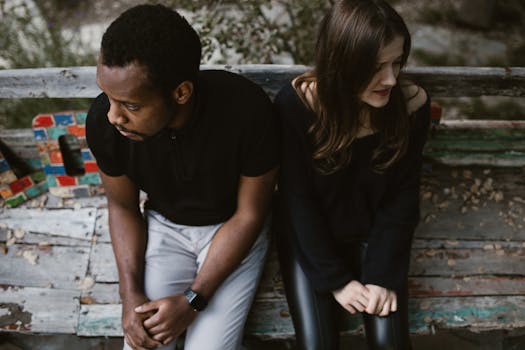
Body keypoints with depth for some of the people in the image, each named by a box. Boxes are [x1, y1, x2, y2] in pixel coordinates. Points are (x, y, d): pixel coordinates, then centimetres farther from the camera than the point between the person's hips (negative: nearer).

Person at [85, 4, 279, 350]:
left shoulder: (249, 111, -32)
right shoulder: (104, 120, -23)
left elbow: (249, 214, -17)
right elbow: (123, 206, -4)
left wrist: (192, 301, -20)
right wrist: (131, 294, -14)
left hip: (232, 228, -2)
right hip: (163, 226, 2)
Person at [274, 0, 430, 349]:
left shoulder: (412, 103, -18)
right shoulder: (295, 104, -24)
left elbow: (402, 197, -8)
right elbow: (298, 200, -16)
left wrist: (383, 274, -13)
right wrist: (336, 279, -15)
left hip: (374, 234, 2)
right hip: (310, 238, -1)